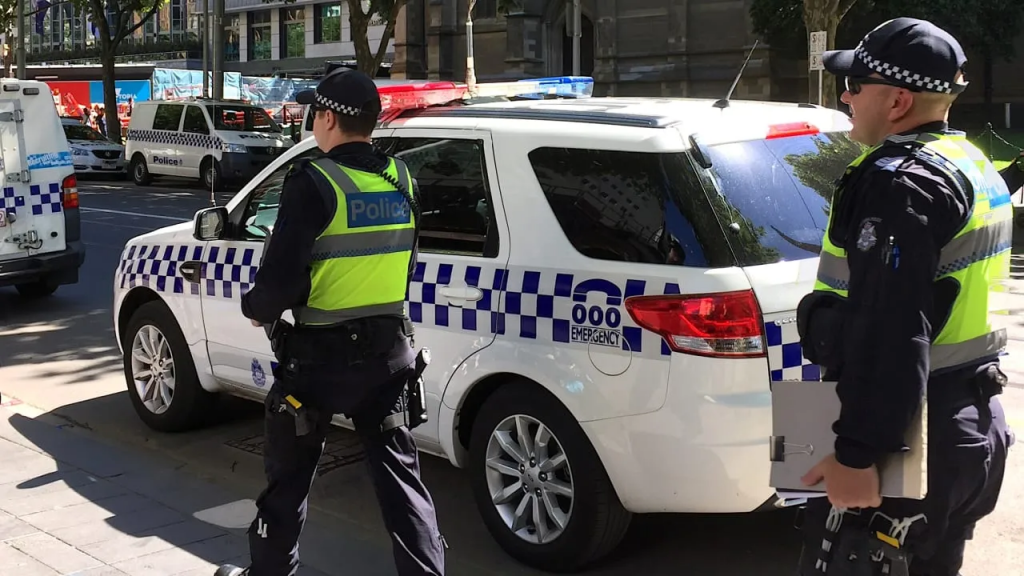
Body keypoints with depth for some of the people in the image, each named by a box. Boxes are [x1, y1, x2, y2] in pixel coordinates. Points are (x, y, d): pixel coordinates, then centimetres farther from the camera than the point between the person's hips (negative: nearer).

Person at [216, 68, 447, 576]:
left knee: (289, 475, 14)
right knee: (397, 469, 11)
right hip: (389, 349, 5)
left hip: (321, 355, -5)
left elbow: (281, 276, -18)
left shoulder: (313, 182, -17)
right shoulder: (401, 180, 2)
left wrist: (257, 308, -1)